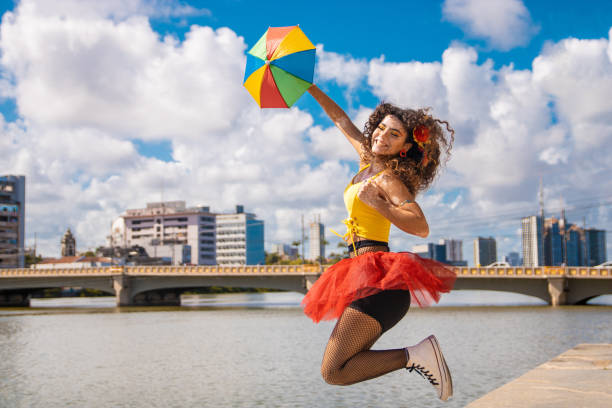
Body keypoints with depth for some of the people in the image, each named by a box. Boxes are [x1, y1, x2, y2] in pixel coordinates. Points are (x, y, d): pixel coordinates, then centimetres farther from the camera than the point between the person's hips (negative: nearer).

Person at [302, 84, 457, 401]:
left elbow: (421, 227, -25)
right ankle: (420, 355, 8)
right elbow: (341, 119, 26)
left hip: (378, 279, -9)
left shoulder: (389, 179, -10)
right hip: (364, 277, 9)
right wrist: (310, 87, 27)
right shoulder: (368, 161, 13)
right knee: (348, 364, 13)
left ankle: (416, 356, -13)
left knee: (333, 372, -17)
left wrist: (376, 203, -33)